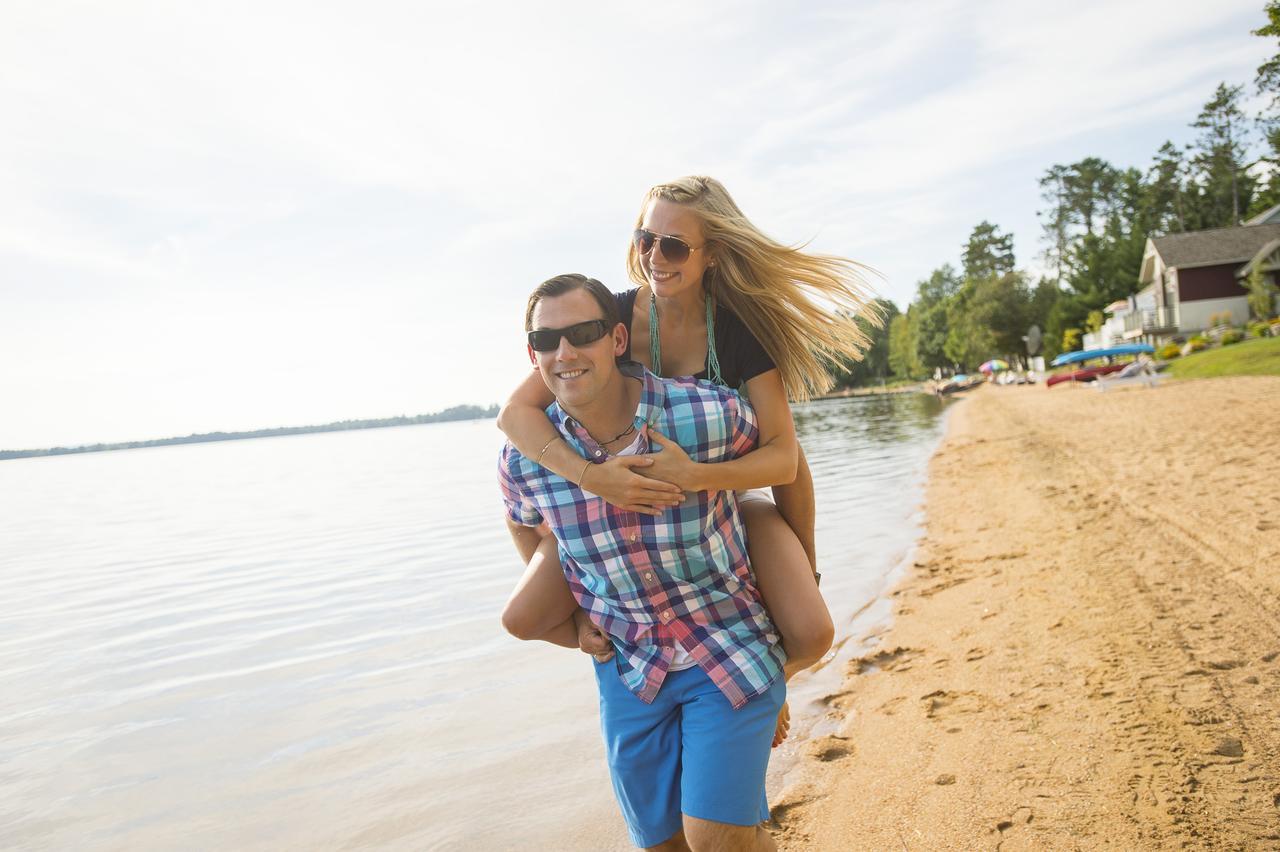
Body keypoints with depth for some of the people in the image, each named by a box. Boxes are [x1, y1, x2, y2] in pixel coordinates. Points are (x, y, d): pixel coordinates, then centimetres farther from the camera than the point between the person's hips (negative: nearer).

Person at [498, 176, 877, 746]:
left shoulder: (740, 329, -19)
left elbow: (784, 460, -23)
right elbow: (515, 412, -22)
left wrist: (696, 476, -40)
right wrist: (589, 475, -39)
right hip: (623, 495, 1)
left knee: (810, 635, -20)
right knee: (523, 620, -12)